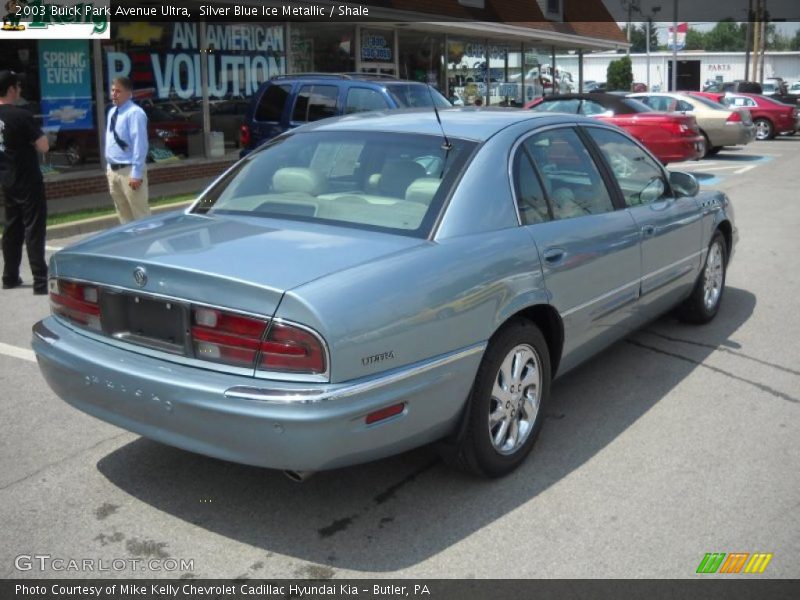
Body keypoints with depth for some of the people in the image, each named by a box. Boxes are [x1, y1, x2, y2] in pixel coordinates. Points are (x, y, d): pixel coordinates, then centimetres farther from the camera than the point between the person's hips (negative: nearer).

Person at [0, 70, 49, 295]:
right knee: (34, 230, -5)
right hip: (27, 181, -7)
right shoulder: (21, 115, -17)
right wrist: (35, 136, 0)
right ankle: (40, 280, -6)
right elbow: (43, 147, -17)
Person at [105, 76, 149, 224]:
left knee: (140, 214, -1)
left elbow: (140, 144, -20)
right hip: (113, 170, 9)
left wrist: (136, 173, -22)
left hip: (129, 171, -8)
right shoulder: (112, 112, 11)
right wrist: (109, 167, 16)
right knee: (124, 215, 18)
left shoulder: (135, 113, -16)